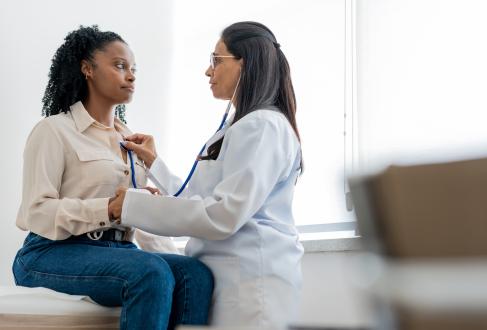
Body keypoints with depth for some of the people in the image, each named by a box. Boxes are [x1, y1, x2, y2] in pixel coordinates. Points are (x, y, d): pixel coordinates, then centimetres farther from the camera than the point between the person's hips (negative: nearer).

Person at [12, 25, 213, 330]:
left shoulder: (130, 139, 20)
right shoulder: (55, 130, 0)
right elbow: (38, 212, -11)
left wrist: (165, 252, 0)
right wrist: (109, 209, -22)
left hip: (119, 251, 6)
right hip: (55, 253, -6)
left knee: (196, 272, -24)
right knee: (151, 271, -34)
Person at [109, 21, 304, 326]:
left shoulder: (262, 126, -12)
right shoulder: (243, 127, 19)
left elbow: (221, 217, -21)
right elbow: (200, 202, 15)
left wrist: (134, 204, -16)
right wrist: (153, 162, 16)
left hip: (251, 280, -9)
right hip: (230, 275, 9)